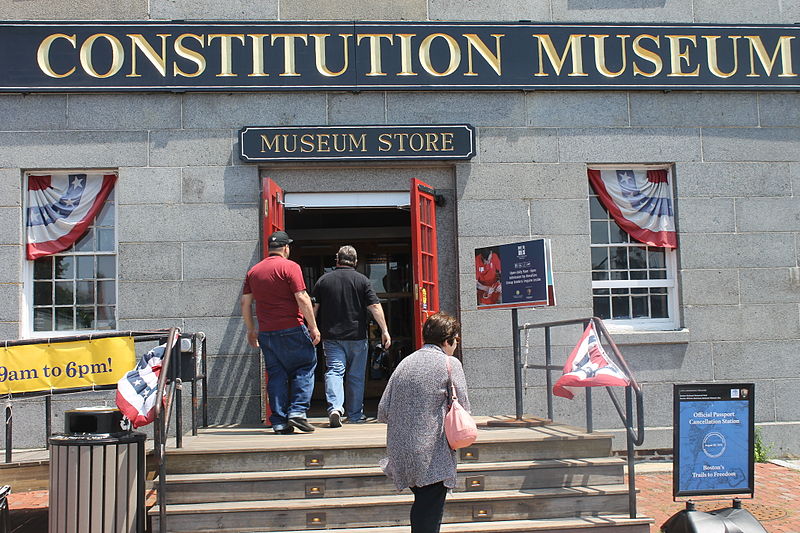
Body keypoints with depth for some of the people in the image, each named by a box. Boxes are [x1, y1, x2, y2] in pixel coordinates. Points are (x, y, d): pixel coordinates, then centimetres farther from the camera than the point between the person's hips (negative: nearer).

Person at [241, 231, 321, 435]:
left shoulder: (253, 271, 12)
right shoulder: (289, 266, -5)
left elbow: (245, 303, 13)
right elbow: (302, 298, -11)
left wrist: (251, 330, 22)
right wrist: (313, 327, -7)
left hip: (266, 332, 5)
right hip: (291, 329, -5)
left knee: (276, 374, 9)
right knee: (305, 367, 7)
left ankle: (279, 422, 7)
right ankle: (297, 411, -6)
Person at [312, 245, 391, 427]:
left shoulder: (324, 280, 4)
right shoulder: (362, 280, -1)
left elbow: (313, 308, 6)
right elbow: (375, 306, -7)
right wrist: (384, 330, -5)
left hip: (331, 336, 0)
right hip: (357, 336, 0)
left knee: (334, 371, -4)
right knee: (356, 376, 10)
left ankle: (335, 407, -27)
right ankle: (355, 415, 18)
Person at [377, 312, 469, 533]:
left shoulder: (404, 363, 11)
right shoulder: (450, 364, -4)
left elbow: (382, 413, 7)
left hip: (400, 453, 6)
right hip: (433, 456, -6)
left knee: (421, 507, 18)